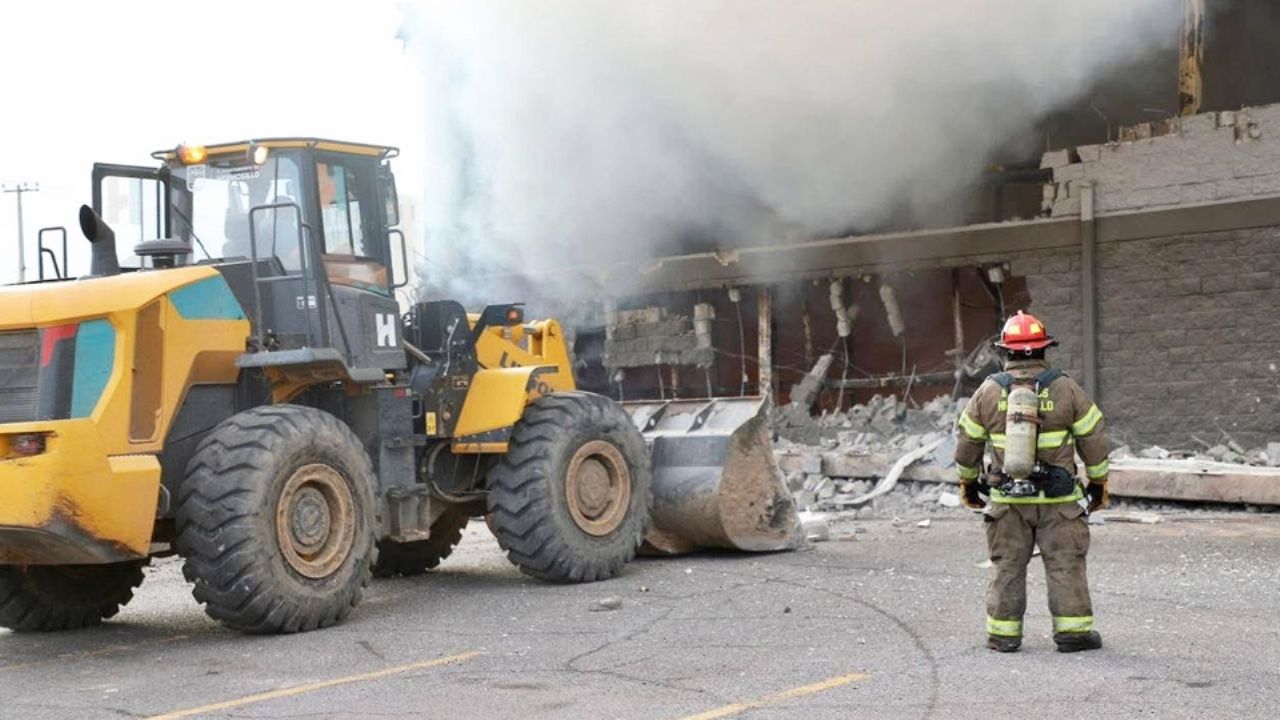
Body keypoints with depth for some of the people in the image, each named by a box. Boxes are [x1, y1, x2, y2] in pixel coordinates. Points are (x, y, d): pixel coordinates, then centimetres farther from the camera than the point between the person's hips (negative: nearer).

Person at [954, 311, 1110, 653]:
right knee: (1065, 564, 6)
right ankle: (1073, 630, 6)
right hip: (1058, 498, -1)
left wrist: (967, 482, 22)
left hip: (1006, 498, 1)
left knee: (1007, 566, 9)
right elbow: (1093, 438, 0)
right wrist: (1099, 482, 13)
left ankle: (1003, 633, 11)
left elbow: (967, 441, 8)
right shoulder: (1066, 389, -4)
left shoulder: (989, 391, 0)